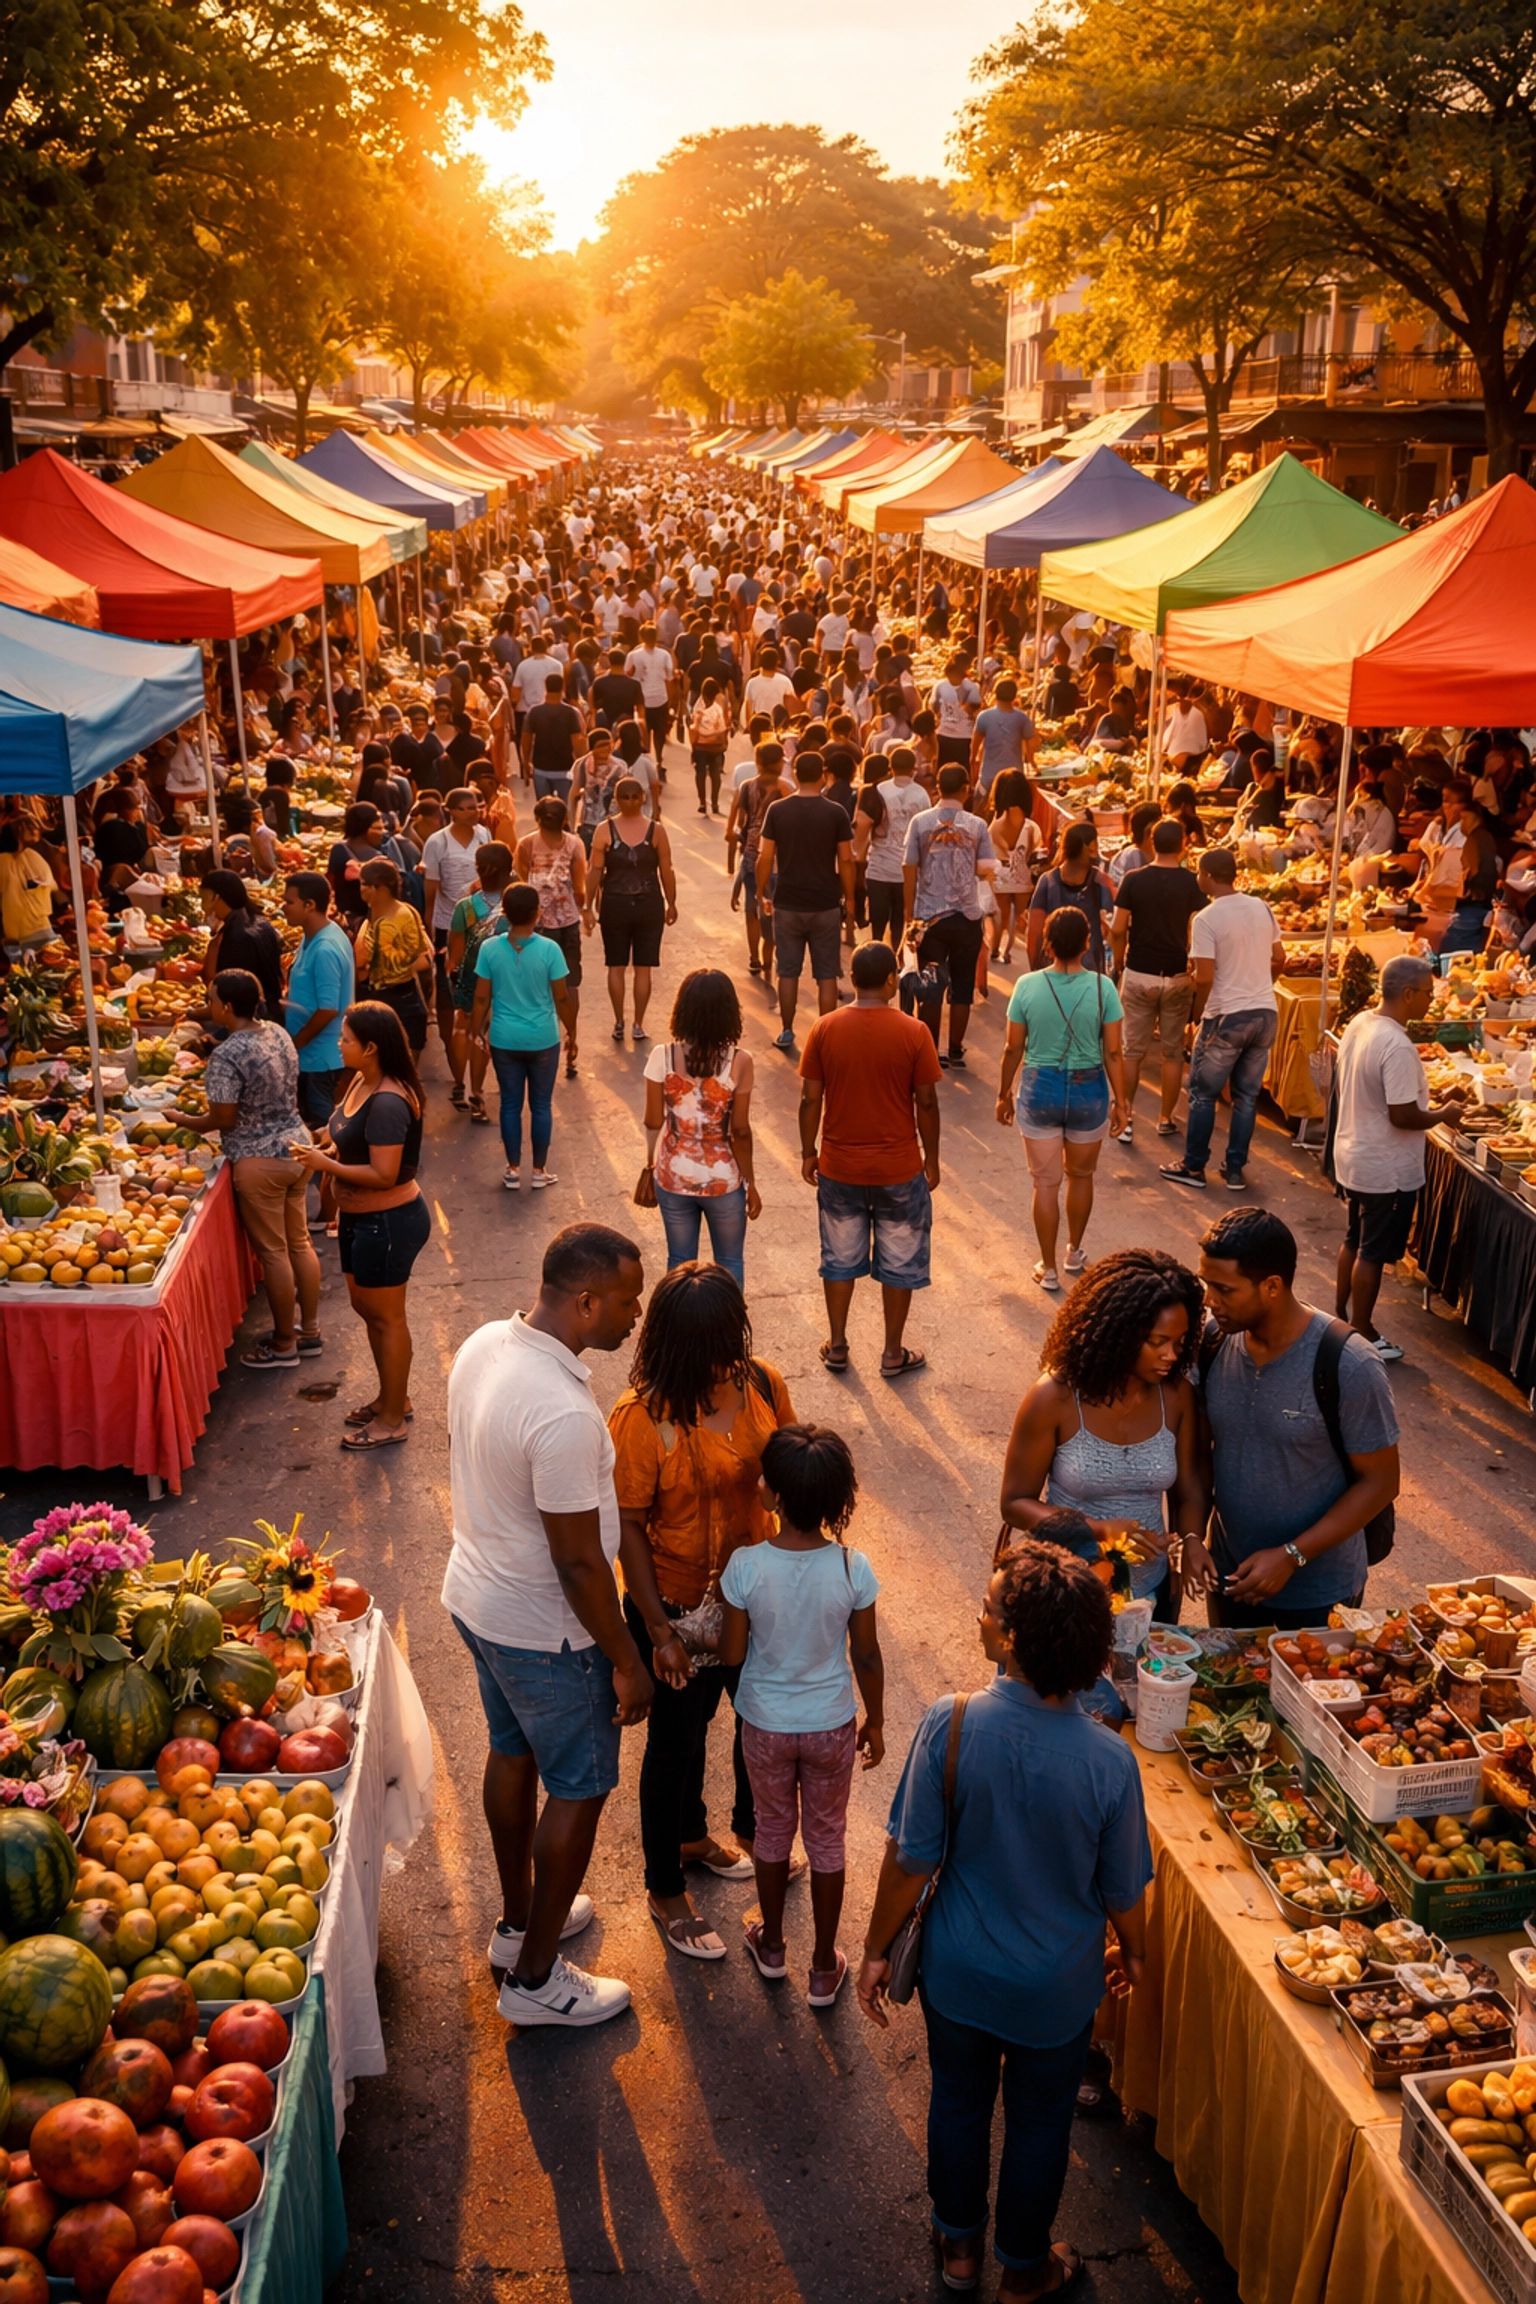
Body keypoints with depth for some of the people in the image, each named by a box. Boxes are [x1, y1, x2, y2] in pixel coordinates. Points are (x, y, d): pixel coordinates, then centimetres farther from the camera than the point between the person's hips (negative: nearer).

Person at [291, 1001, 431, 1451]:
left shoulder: (387, 1102, -28)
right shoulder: (361, 1082, 2)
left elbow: (383, 1174, -29)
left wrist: (326, 1164, -21)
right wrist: (329, 1148, -1)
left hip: (388, 1222, -10)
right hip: (362, 1218, 10)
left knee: (386, 1317, 4)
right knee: (366, 1307, 21)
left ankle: (393, 1419, 19)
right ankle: (391, 1397, 38)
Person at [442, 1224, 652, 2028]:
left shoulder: (482, 1345, -8)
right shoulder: (563, 1414, -35)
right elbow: (578, 1563, -27)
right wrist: (627, 1662, -15)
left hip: (475, 1594, 9)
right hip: (544, 1631, -9)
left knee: (513, 1754, 25)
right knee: (578, 1788, 11)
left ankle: (519, 1922, 46)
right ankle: (534, 1977, 26)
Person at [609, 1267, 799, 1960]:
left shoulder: (763, 1386, -10)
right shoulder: (640, 1419, -26)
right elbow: (628, 1528, -18)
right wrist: (657, 1629, -16)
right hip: (679, 1607, -6)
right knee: (677, 1744, 12)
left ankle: (695, 1837, 52)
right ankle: (665, 1892, 37)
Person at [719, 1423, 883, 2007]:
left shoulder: (745, 1566, -25)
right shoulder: (853, 1569, -21)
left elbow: (732, 1653, -14)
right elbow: (866, 1658, -10)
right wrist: (875, 1722, 6)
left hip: (765, 1724, 0)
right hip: (832, 1726, 0)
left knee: (774, 1829, 23)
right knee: (827, 1838, 19)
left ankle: (771, 1946, 43)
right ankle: (824, 1968, 33)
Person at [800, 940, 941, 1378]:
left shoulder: (824, 1029, -8)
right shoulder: (913, 1033, -13)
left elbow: (810, 1099, -5)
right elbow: (926, 1103, -9)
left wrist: (808, 1152, 9)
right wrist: (931, 1158, 4)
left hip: (839, 1167, 2)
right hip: (899, 1169, -2)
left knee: (840, 1259, 18)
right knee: (899, 1262, 14)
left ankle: (837, 1348, 28)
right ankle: (893, 1354, 23)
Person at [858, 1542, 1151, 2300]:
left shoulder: (951, 1725, -29)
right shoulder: (1107, 1760, -27)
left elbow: (911, 1859, -18)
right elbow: (1123, 1890, -12)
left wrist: (878, 1948, -1)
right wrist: (1133, 1951, 11)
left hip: (959, 1972, 1)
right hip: (1057, 1986, 0)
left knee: (959, 2101, 27)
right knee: (1039, 2122, 25)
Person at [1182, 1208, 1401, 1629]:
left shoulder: (1349, 1367, -24)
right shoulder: (1212, 1344, -11)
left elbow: (1381, 1481, -16)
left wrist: (1292, 1556, -20)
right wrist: (1191, 1537, -13)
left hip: (1320, 1593, -4)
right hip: (1230, 1576, 4)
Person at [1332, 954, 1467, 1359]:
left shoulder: (1358, 1024, -1)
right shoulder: (1398, 1047, -27)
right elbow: (1403, 1116, -26)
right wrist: (1444, 1114, -9)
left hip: (1352, 1156, 9)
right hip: (1387, 1170, -9)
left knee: (1355, 1241, 24)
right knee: (1373, 1254, 6)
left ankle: (1341, 1314, 38)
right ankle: (1361, 1335, 18)